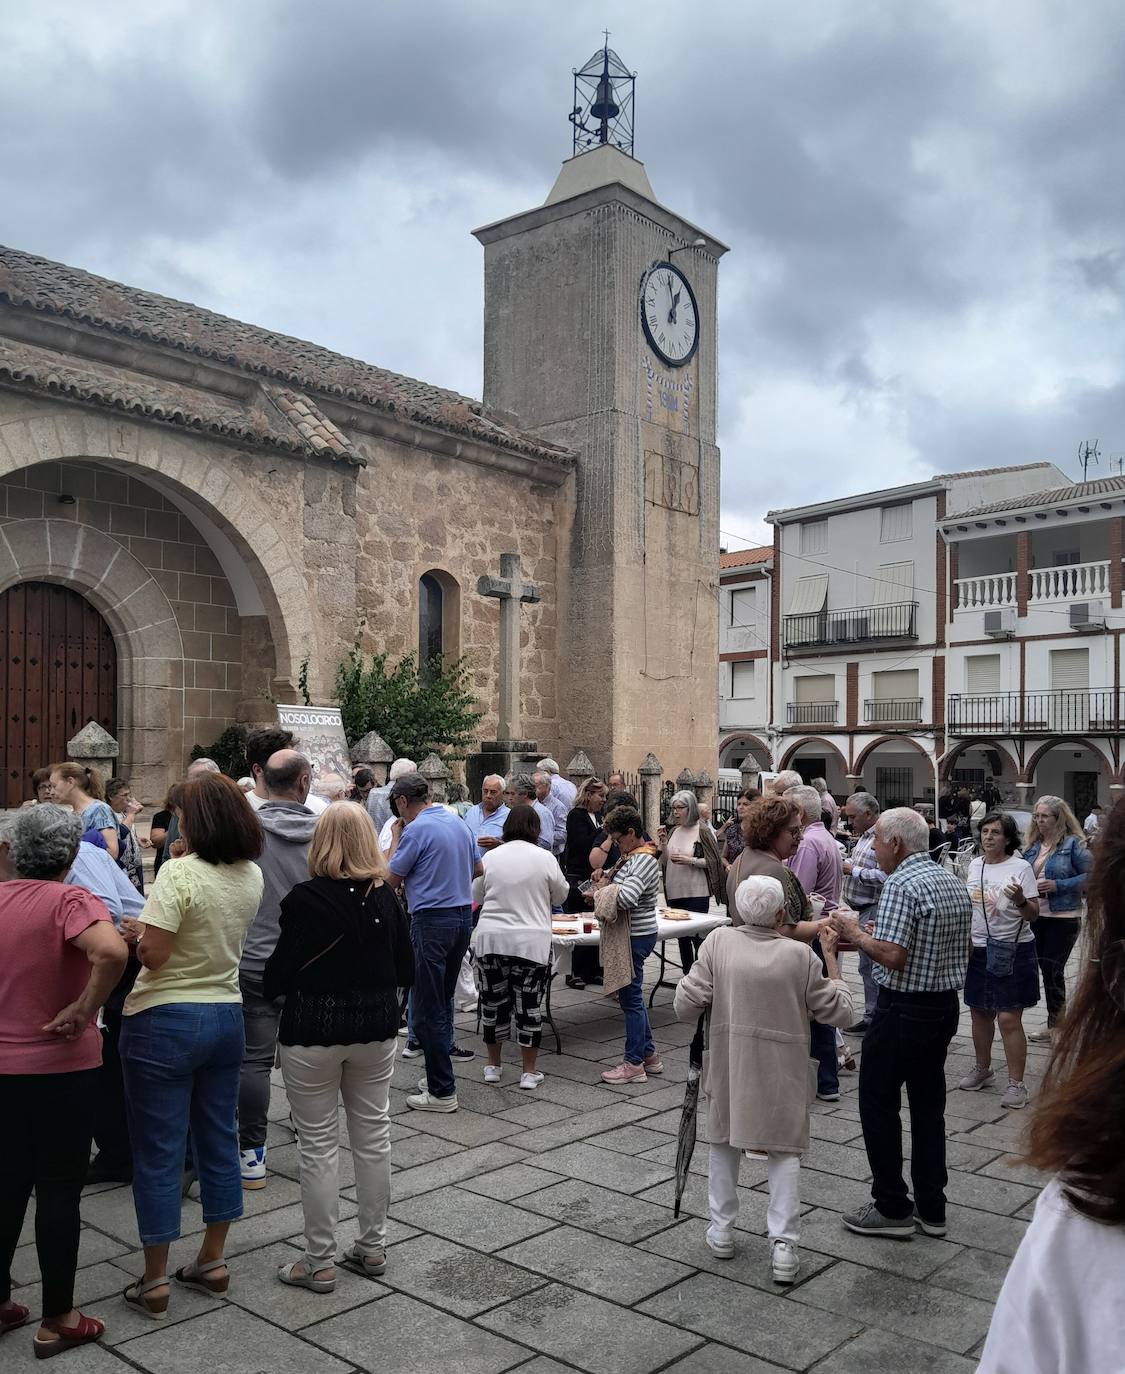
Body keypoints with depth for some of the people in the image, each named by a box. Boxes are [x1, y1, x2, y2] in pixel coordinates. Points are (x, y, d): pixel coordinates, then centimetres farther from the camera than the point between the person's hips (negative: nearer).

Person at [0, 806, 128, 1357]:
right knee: (59, 1190, 7)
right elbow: (112, 952, -36)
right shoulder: (69, 901, -17)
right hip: (61, 1067, -5)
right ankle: (57, 1319, 18)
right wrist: (84, 1010, -23)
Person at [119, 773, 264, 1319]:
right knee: (219, 1139, 15)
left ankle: (154, 1280, 15)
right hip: (226, 1014, 6)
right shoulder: (252, 877, 2)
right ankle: (212, 1261, 27)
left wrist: (137, 930, -2)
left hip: (165, 1022, -6)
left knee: (157, 1151, 5)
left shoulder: (179, 873, -20)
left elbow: (153, 954, -22)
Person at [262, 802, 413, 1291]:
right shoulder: (385, 898, -2)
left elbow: (279, 974, -12)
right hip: (375, 1030, 5)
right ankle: (372, 1246, 27)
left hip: (312, 1032, -4)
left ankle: (320, 1262, 15)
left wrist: (271, 988, 10)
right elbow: (405, 971, 4)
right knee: (373, 1136, 15)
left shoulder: (304, 899, -16)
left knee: (318, 1145, 6)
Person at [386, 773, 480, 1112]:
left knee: (428, 1008, -1)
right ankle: (440, 1073, 28)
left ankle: (442, 1092, 3)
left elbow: (391, 880, -5)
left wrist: (395, 837, 5)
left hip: (432, 921, -8)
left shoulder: (415, 830, -14)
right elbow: (477, 869, 22)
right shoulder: (459, 823, 10)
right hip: (463, 915, 8)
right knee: (443, 998, 20)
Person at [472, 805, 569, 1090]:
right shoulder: (545, 858, -6)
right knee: (528, 1006, 6)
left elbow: (477, 896, 13)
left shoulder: (490, 857, 0)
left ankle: (493, 1065, 25)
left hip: (490, 940, 2)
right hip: (531, 943, -2)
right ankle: (528, 1071, 11)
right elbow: (560, 896, 8)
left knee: (493, 1003, 14)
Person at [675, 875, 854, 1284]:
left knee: (724, 1140, 20)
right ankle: (783, 1244, 6)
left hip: (728, 1066, 1)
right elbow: (840, 1012, 0)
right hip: (782, 1072, -1)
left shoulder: (718, 941, -10)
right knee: (784, 1151, 12)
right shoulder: (800, 955, -11)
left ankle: (721, 1230, 28)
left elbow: (685, 1007, -10)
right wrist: (830, 957, 5)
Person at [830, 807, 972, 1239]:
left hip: (903, 1009, -9)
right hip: (946, 1005, 9)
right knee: (928, 1103, 16)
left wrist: (853, 931, -11)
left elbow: (892, 957, -26)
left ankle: (892, 1208, 12)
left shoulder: (901, 885, -19)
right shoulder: (954, 882, 8)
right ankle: (931, 1208, 23)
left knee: (879, 1104, 5)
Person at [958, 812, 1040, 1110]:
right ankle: (982, 1069, 33)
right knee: (980, 1013, 15)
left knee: (1009, 1019, -6)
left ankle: (1016, 1084, 3)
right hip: (977, 949, 6)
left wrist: (1020, 900, -31)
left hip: (1012, 951, -6)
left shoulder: (1020, 867, -11)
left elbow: (1033, 915, -12)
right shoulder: (975, 865, 6)